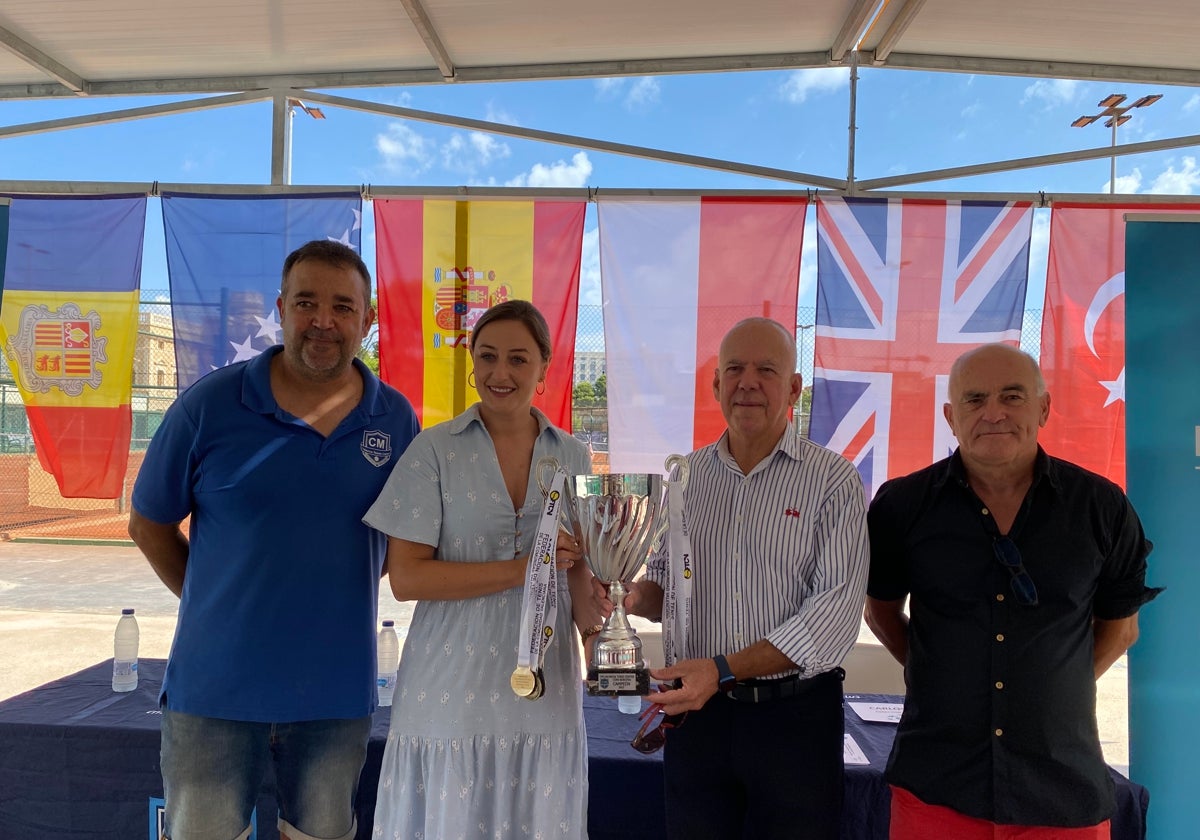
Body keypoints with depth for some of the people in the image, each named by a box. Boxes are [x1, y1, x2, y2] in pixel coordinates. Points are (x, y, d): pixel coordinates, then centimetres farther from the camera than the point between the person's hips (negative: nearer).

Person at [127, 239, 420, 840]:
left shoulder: (397, 419, -3)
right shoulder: (209, 403, -9)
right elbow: (149, 525, 2)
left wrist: (339, 598, 4)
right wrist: (215, 606, 2)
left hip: (338, 690, 2)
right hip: (214, 684, -1)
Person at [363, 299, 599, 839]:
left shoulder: (572, 457, 6)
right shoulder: (435, 450, -4)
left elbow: (580, 575, 10)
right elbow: (405, 577, -10)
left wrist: (601, 650, -5)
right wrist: (519, 570, -16)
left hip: (545, 691, 3)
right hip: (451, 692, -2)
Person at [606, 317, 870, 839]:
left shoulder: (833, 481, -8)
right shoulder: (686, 476, 5)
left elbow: (836, 608, -16)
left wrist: (723, 669, -23)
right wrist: (633, 597, -9)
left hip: (795, 716, -3)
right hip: (697, 709, 3)